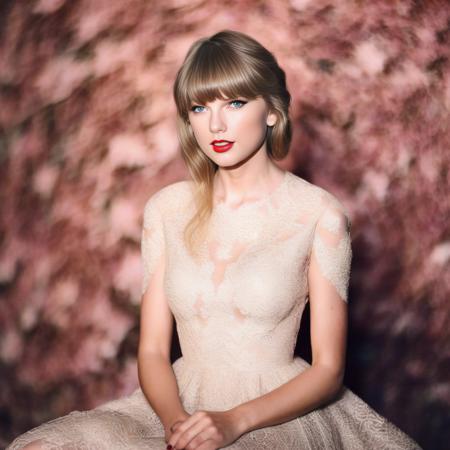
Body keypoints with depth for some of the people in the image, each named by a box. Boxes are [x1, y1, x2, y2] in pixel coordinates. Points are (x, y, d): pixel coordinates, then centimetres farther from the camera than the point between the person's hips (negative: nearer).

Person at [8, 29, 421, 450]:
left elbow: (328, 370, -5)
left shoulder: (319, 213, -6)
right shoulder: (165, 209, 4)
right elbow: (152, 350, 4)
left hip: (279, 413, -4)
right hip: (182, 404, 4)